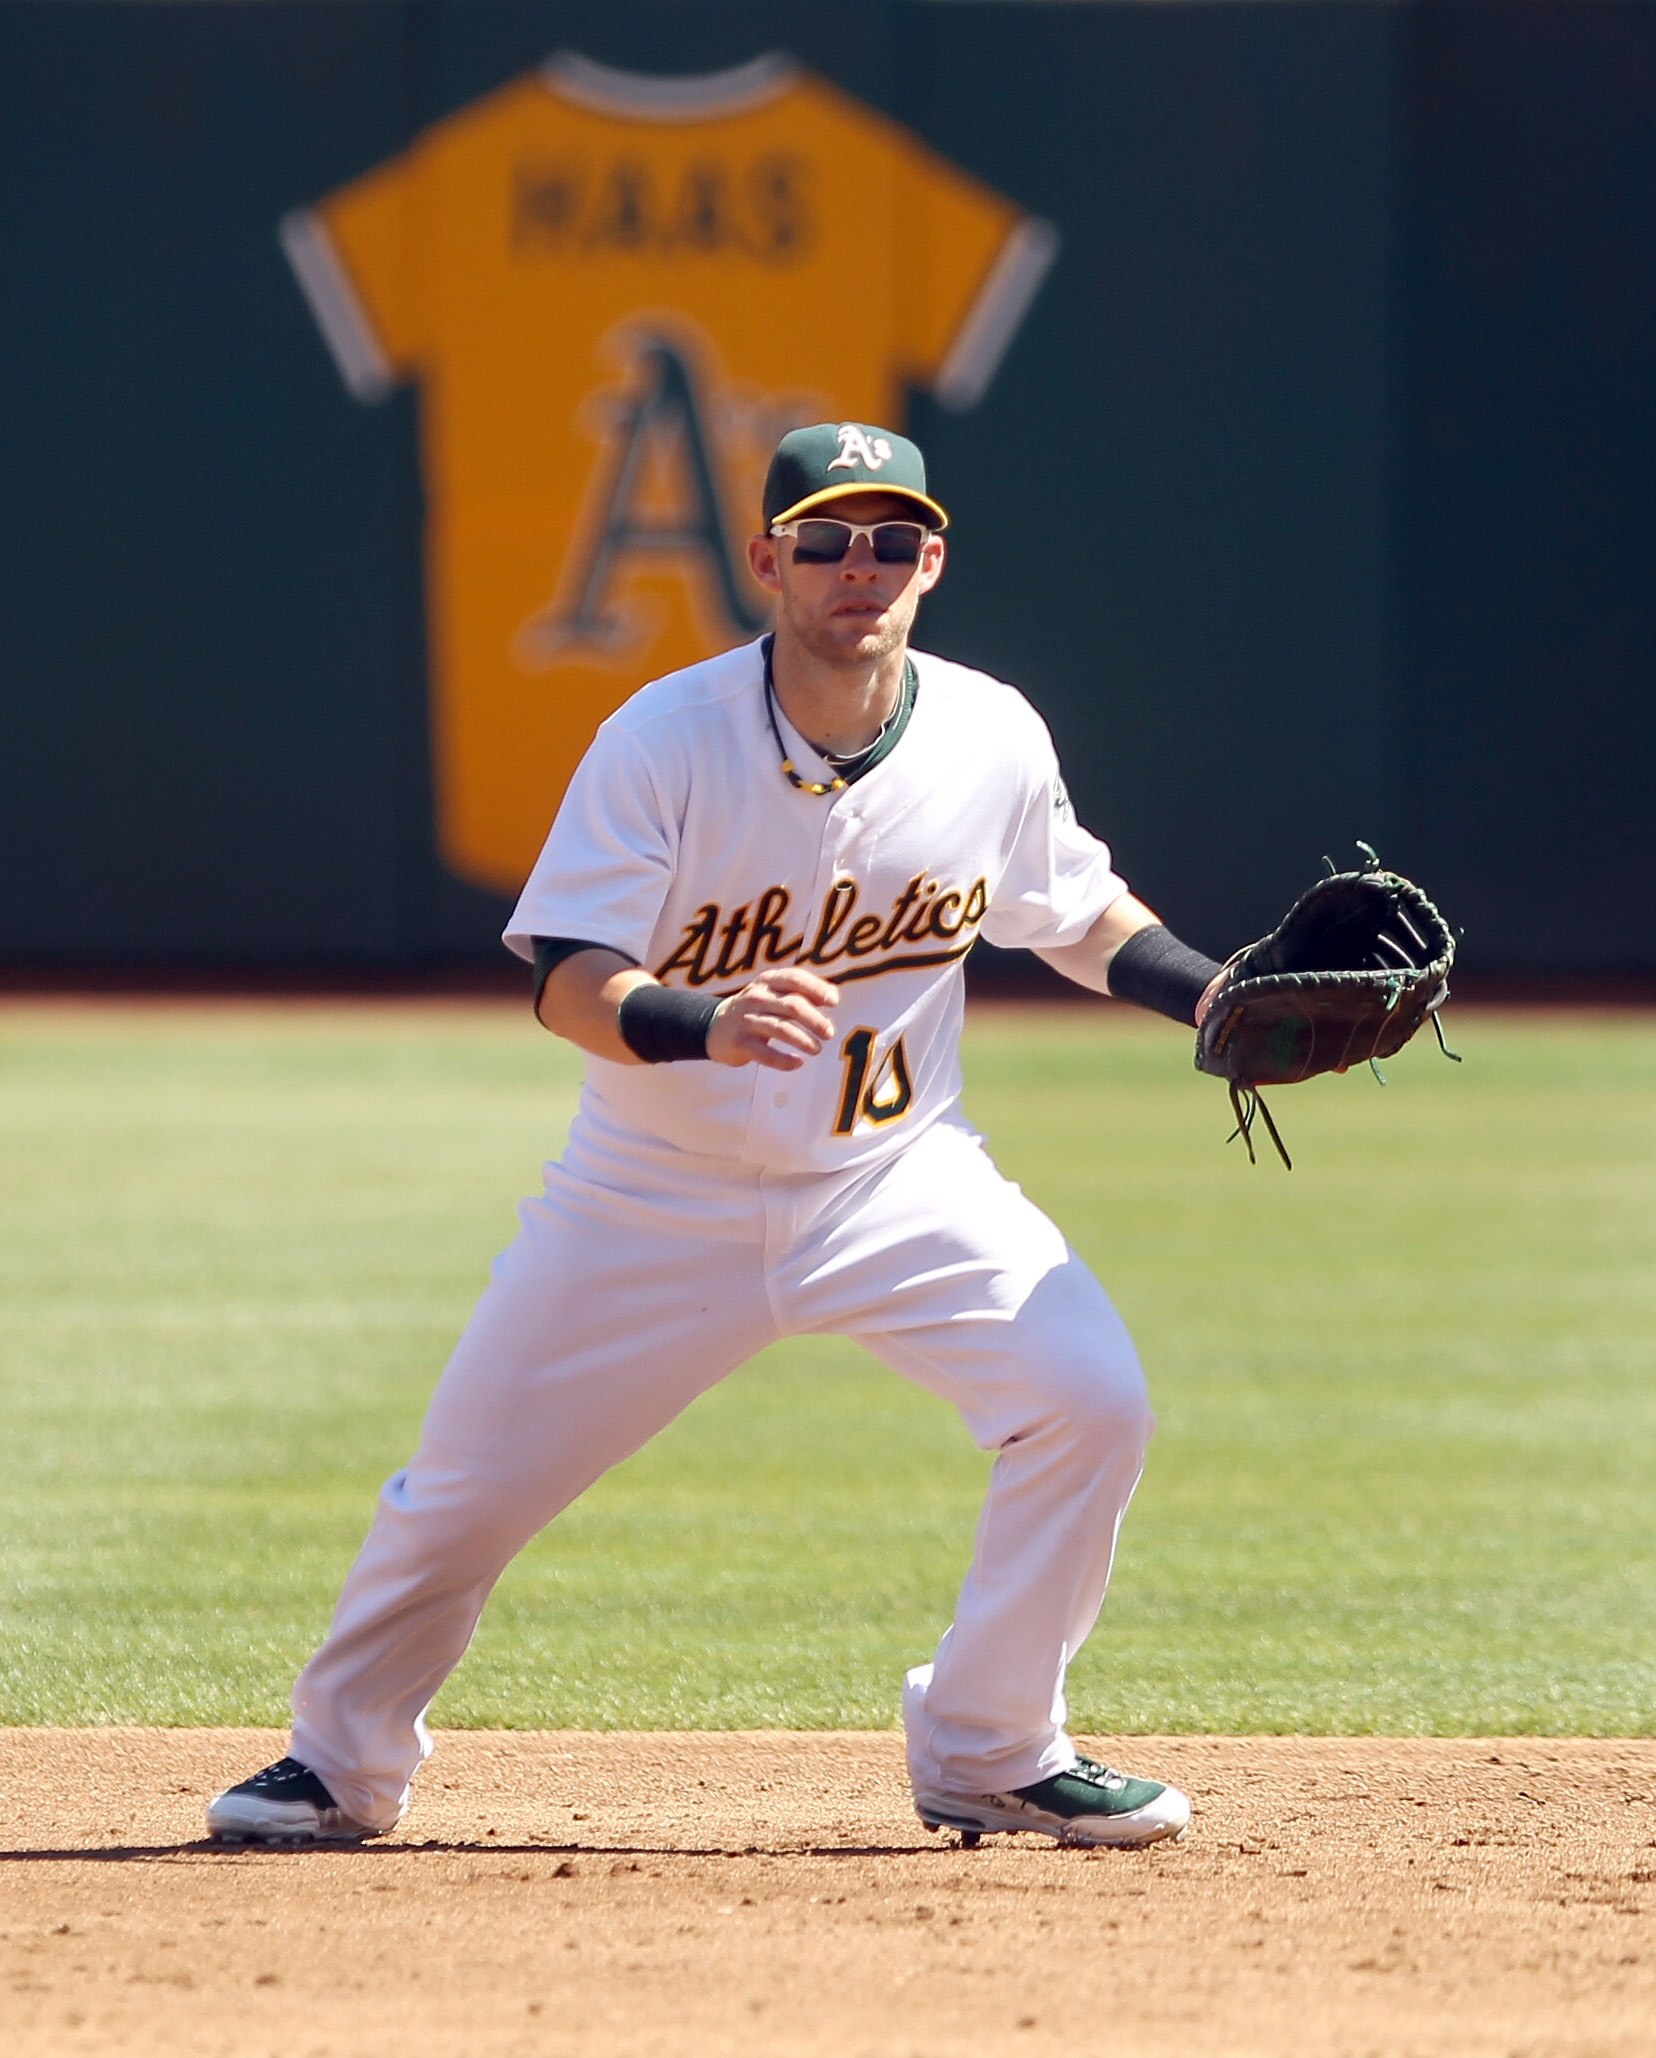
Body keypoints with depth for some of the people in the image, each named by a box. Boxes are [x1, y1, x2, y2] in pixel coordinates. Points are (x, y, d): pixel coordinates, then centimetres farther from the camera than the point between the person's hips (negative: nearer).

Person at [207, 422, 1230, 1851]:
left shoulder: (993, 739, -7)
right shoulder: (665, 741, -17)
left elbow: (1081, 913, 12)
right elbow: (565, 980, -23)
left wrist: (1215, 995, -6)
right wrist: (707, 1022, -43)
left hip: (898, 1181, 2)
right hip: (661, 1195, -2)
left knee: (1091, 1400, -17)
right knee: (470, 1483, 0)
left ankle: (990, 1757, 2)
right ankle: (343, 1762, 27)